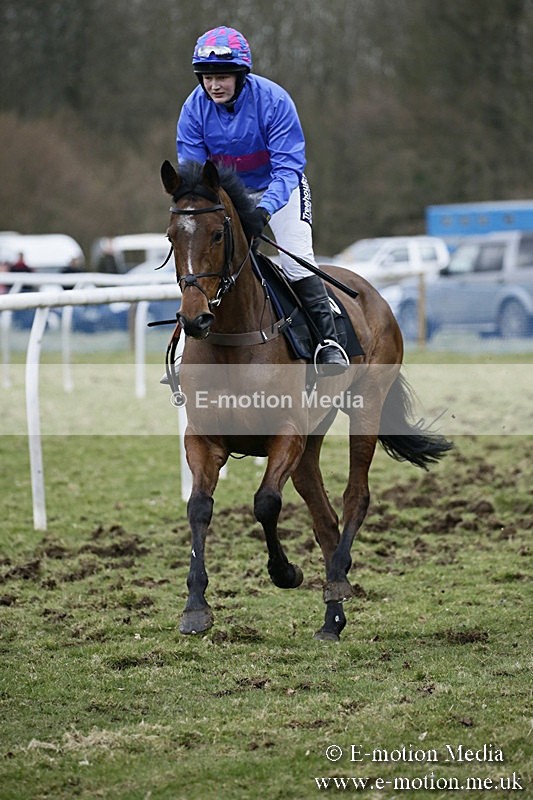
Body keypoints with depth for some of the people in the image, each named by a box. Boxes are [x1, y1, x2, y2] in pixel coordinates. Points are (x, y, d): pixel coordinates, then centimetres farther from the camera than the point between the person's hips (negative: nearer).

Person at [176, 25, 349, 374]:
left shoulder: (273, 100, -27)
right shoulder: (195, 109, -17)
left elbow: (287, 167, -29)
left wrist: (263, 209, -44)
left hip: (279, 188, -3)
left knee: (296, 260, -19)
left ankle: (328, 340, -8)